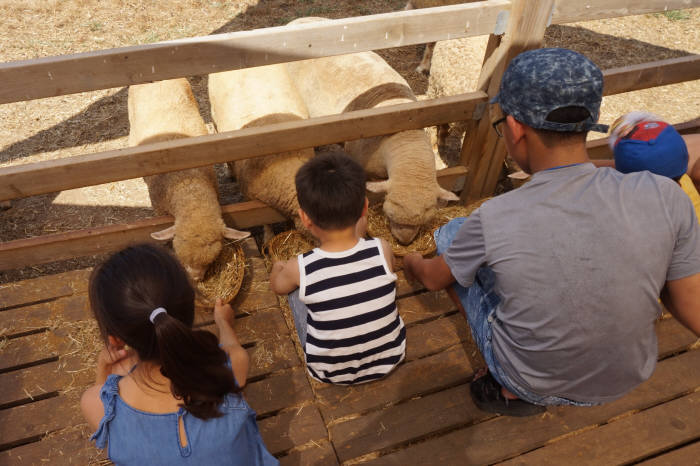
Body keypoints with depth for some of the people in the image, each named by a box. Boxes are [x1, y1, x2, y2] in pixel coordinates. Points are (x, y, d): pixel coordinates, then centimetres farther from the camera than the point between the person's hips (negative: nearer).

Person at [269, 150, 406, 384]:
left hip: (330, 374, -1)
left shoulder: (300, 269, -24)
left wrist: (278, 267, 24)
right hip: (389, 359, 2)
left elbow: (277, 285, 2)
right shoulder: (382, 251, -22)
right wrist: (358, 235, 20)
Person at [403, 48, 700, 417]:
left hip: (530, 383, -3)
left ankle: (513, 389, 9)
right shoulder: (665, 197, -23)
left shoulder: (494, 220, -28)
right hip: (626, 380, 3)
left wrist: (412, 264, 17)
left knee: (450, 233, 7)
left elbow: (433, 279, -7)